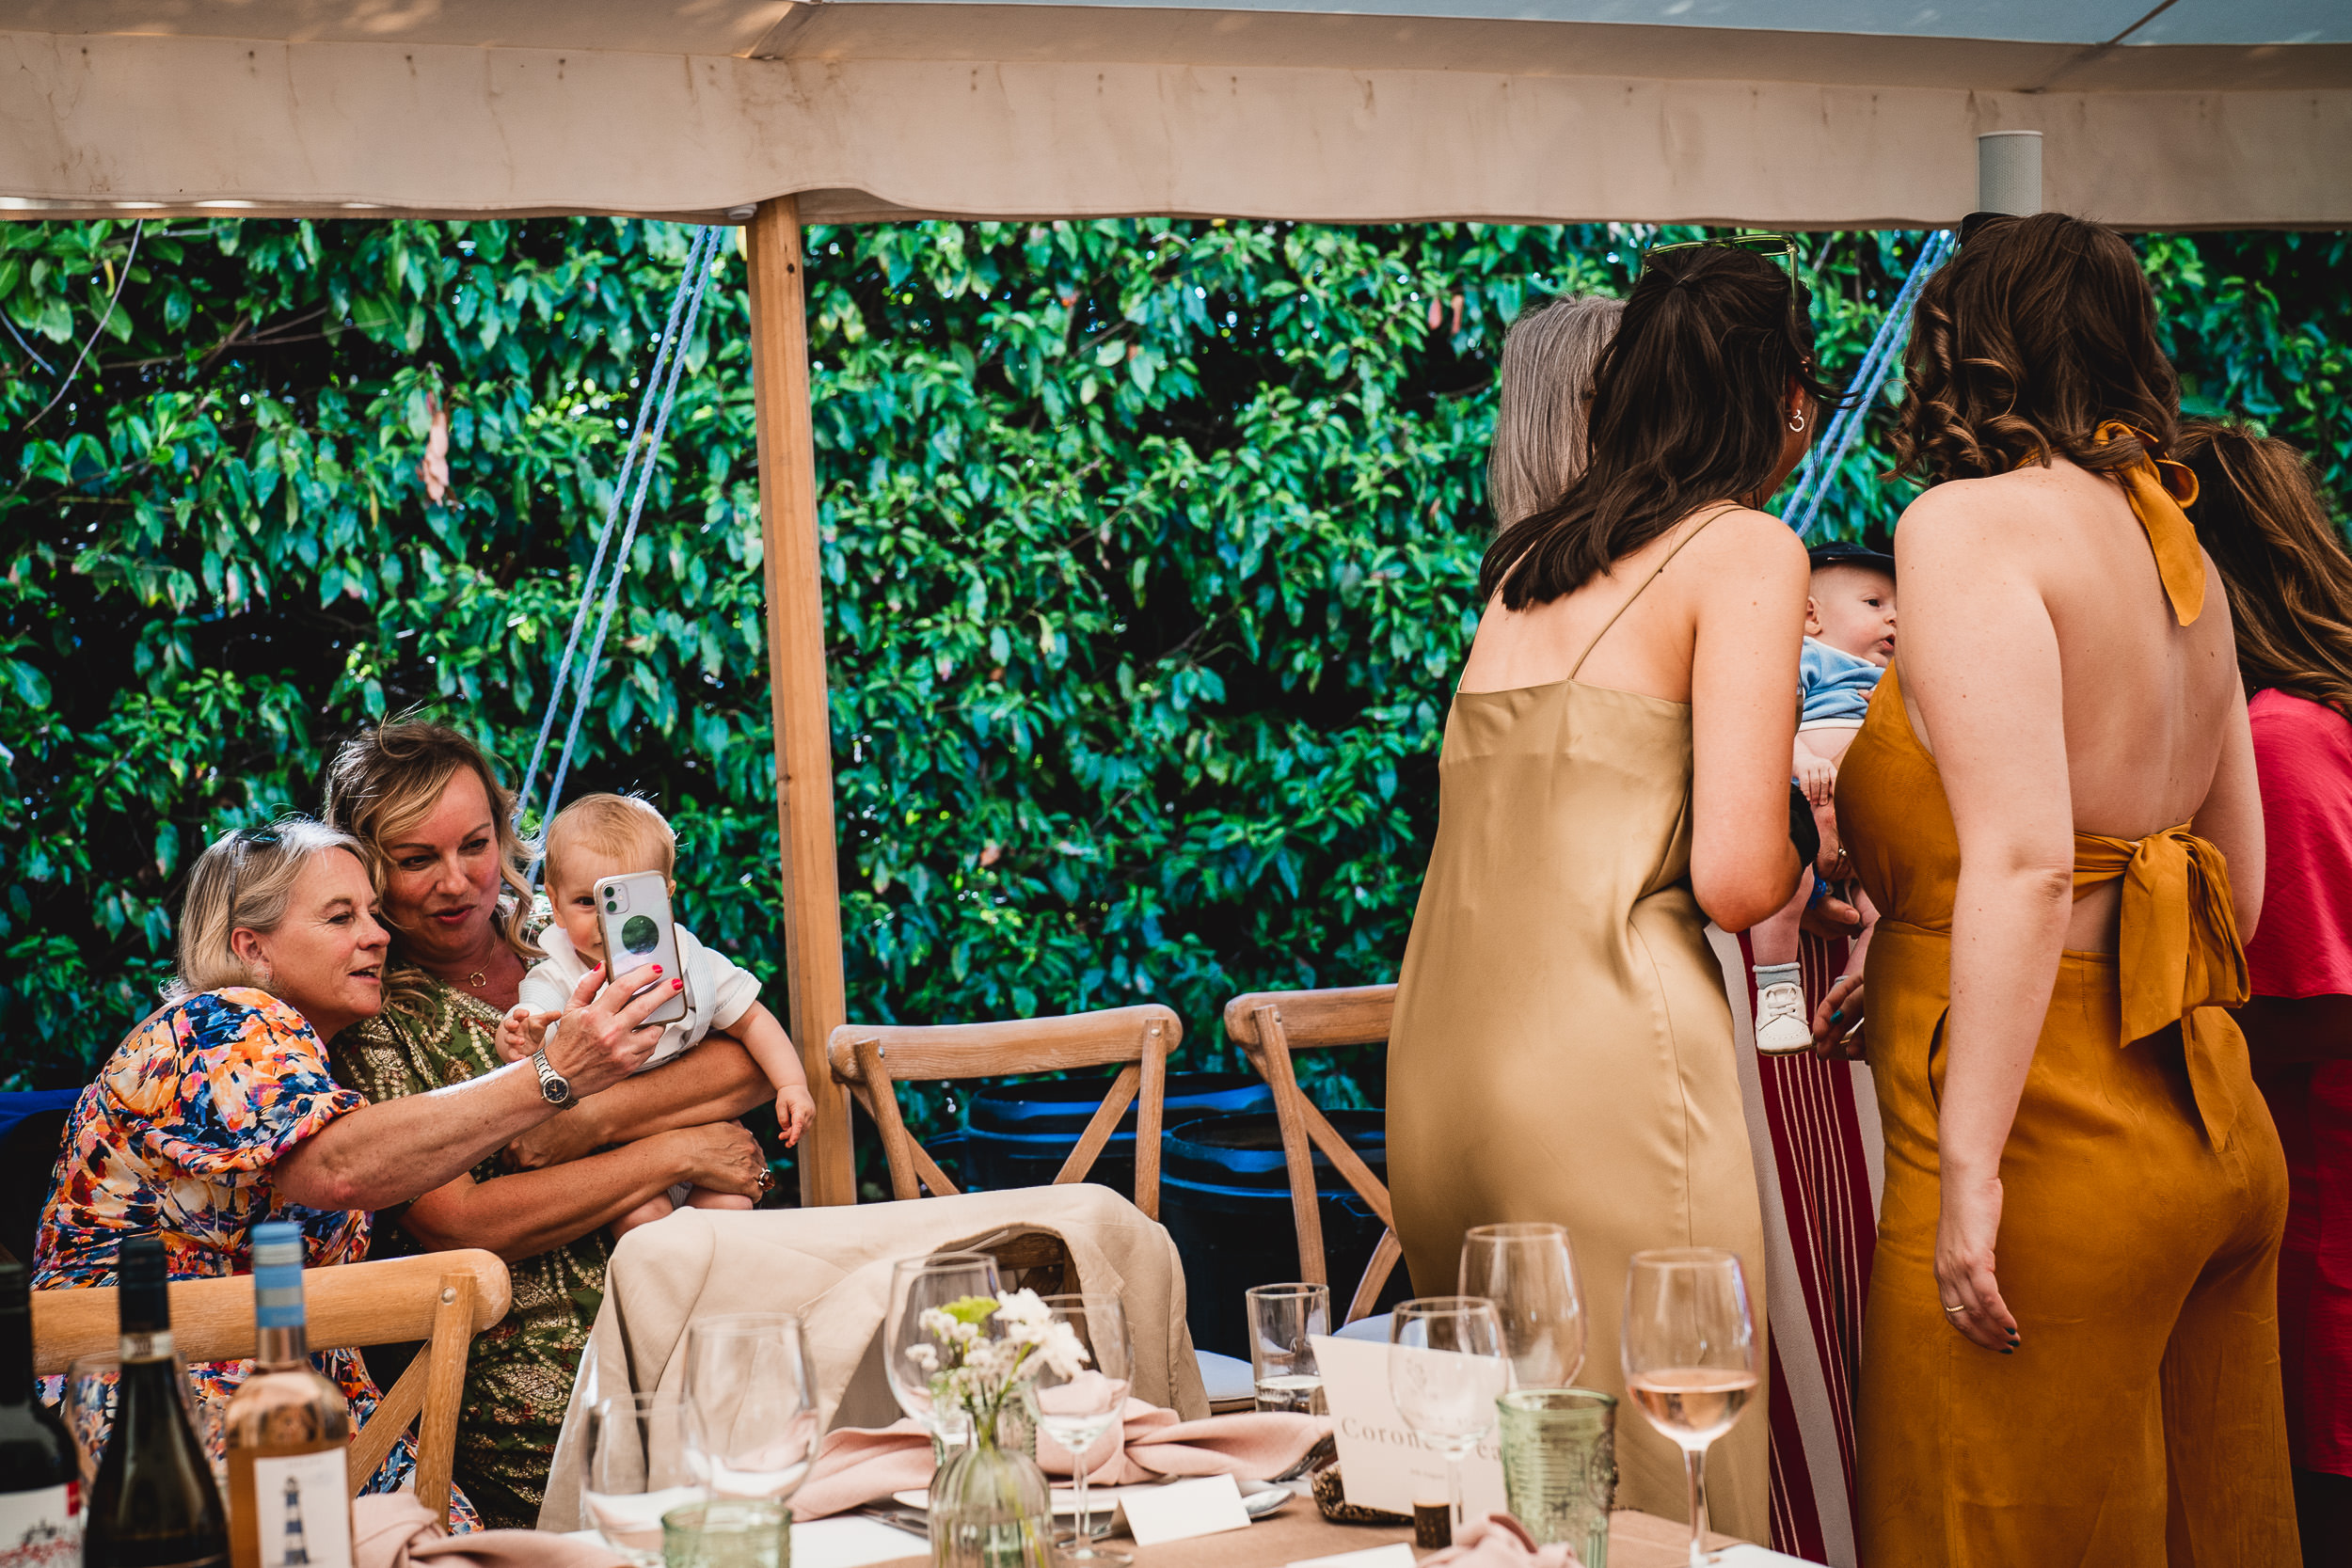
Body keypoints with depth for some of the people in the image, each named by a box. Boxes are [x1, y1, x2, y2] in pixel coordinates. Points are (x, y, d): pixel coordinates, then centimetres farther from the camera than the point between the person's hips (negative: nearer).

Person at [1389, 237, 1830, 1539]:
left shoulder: (1524, 560, 18)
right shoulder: (1747, 550, -2)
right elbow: (1735, 876, -12)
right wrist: (1805, 851, 10)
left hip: (1438, 1055, 7)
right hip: (1603, 1055, -7)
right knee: (1657, 1478, 0)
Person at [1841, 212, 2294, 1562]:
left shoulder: (1972, 524, -9)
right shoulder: (2172, 542, 14)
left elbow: (2024, 860, -20)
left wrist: (1968, 1167, -20)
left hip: (2056, 1144, -8)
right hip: (2215, 1130, 8)